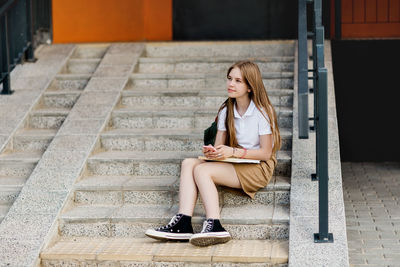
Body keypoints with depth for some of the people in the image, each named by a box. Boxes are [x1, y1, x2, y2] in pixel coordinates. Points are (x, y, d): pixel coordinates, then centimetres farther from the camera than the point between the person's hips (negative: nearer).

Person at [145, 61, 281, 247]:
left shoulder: (262, 111, -9)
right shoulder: (226, 111, 11)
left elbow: (266, 153, -12)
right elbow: (219, 145, 9)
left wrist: (233, 152, -23)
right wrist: (212, 152, -17)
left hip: (258, 168, -7)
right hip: (233, 164, 7)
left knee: (202, 170, -26)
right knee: (189, 163, -18)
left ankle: (214, 226, -37)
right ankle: (183, 223, -33)